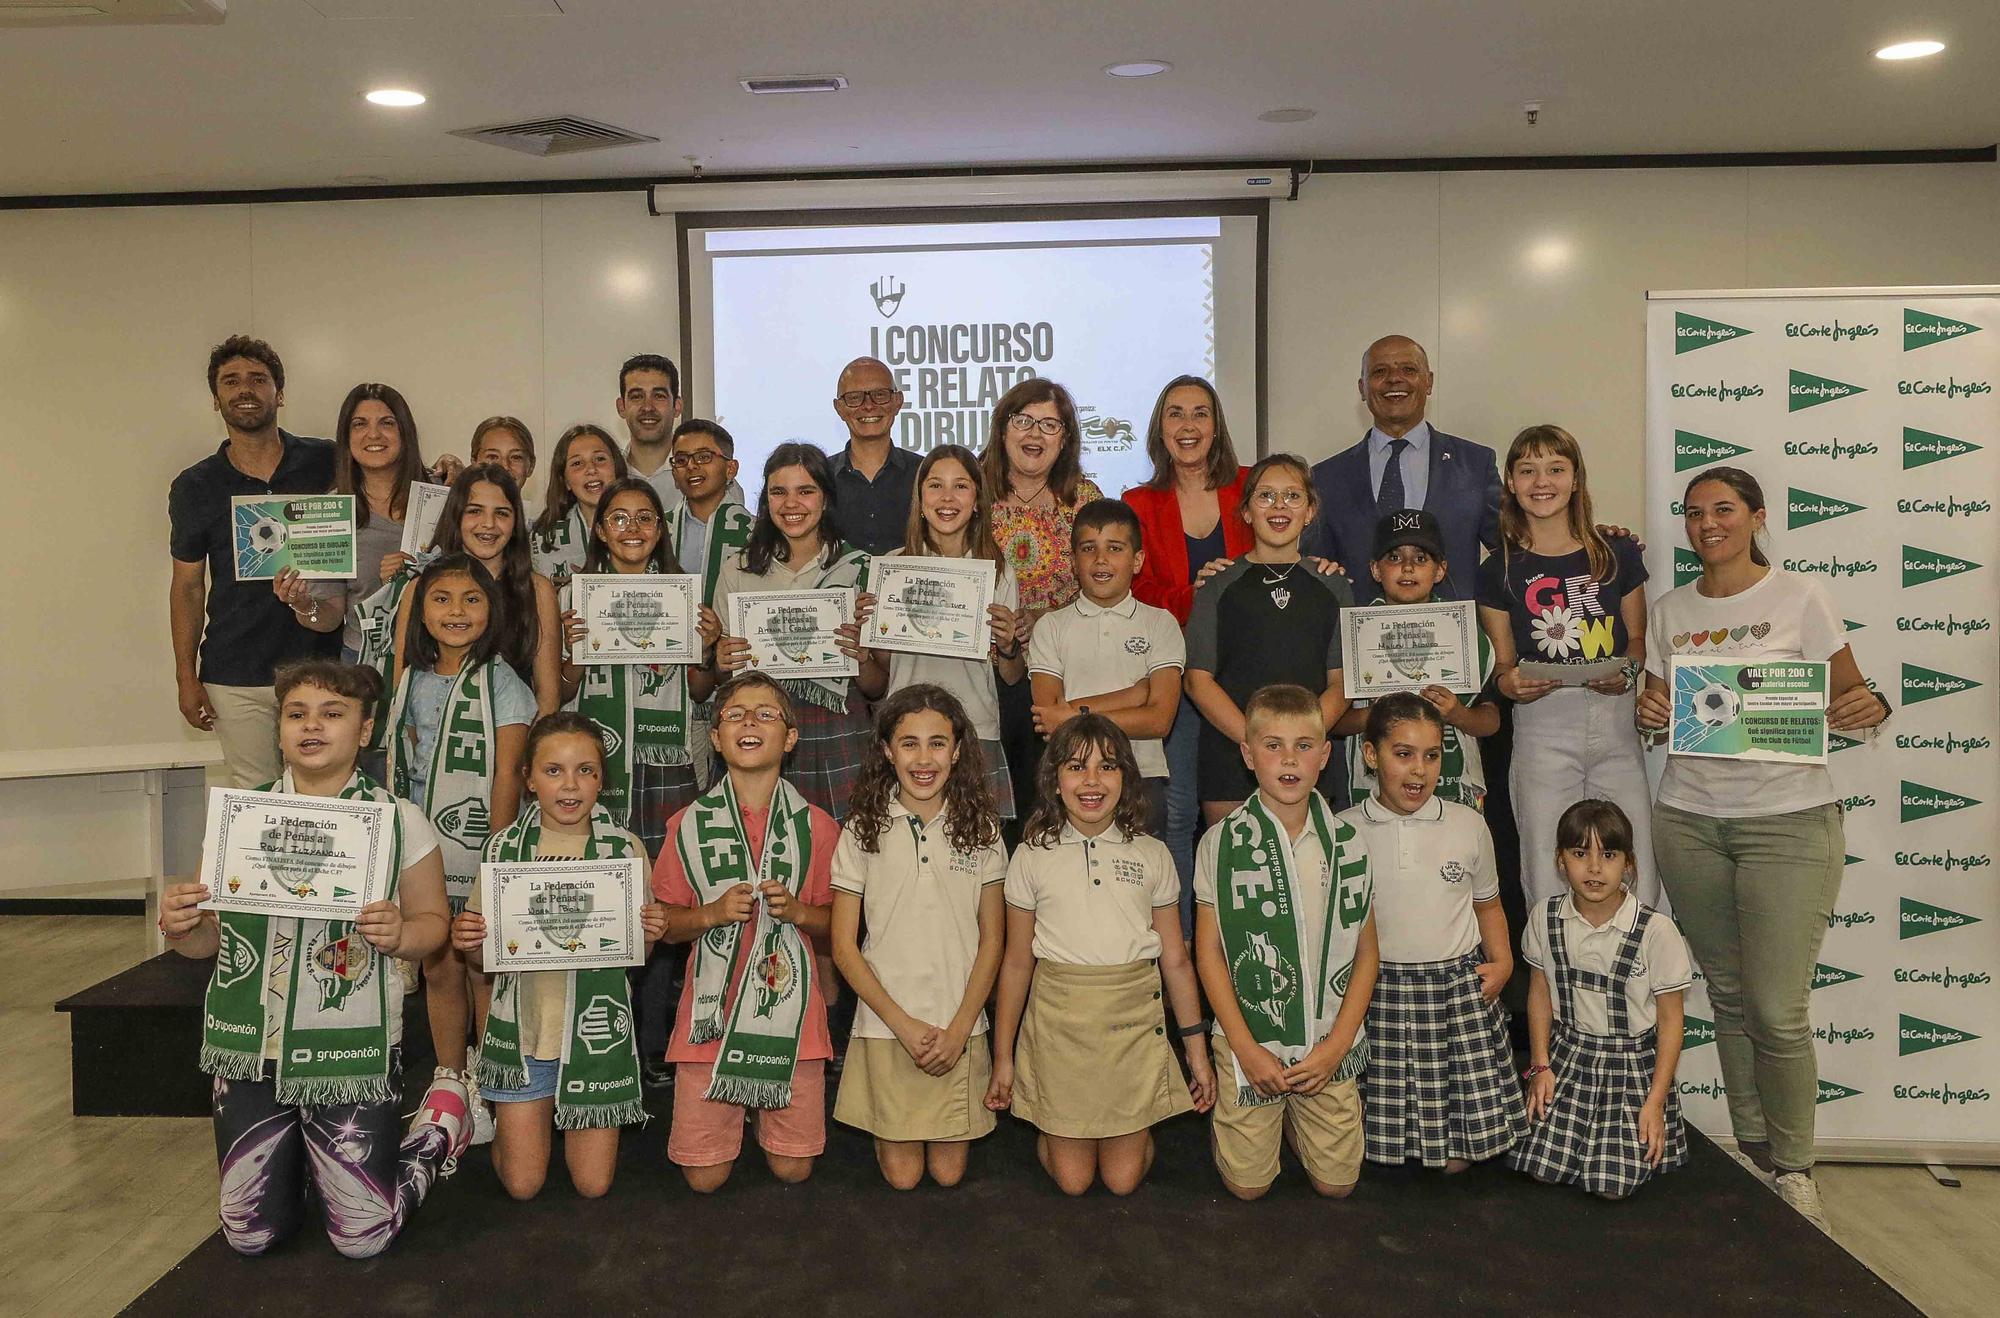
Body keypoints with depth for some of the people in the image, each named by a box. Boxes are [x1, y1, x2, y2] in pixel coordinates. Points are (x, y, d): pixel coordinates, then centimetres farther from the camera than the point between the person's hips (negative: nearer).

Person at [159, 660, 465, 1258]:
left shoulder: (399, 820, -4)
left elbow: (431, 921, 0)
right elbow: (210, 938, 8)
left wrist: (399, 934, -22)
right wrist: (178, 928, -14)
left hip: (350, 1051, -3)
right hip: (250, 1049, 3)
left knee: (363, 1238, -1)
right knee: (249, 1235, 8)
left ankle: (440, 1122, 25)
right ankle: (295, 1152, 40)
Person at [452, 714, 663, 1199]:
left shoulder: (625, 848, -4)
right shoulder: (504, 847, -2)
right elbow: (483, 959, 6)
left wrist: (650, 933, -17)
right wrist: (467, 942, -16)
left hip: (597, 1028, 0)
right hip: (523, 1026, 1)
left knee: (593, 1184, 6)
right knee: (521, 1184, 6)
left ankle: (573, 1116, 36)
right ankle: (512, 1120, 37)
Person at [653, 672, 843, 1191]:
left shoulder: (816, 827, 1)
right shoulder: (691, 825, 0)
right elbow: (664, 924, 5)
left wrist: (798, 911, -13)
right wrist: (712, 913, -13)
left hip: (789, 1007, 0)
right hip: (712, 1010, 0)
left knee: (793, 1169, 6)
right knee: (704, 1177, 3)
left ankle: (763, 1110, 36)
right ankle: (735, 1112, 33)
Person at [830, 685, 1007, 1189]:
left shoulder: (980, 829, 0)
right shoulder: (864, 831, -5)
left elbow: (992, 939, 3)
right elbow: (844, 947, -4)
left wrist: (959, 1027, -8)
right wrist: (903, 1024, -11)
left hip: (960, 1028, 1)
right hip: (887, 1026, -1)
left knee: (949, 1171, 7)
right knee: (902, 1174, 4)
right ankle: (881, 1129, 35)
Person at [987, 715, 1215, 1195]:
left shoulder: (1151, 855, 3)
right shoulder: (1033, 857, 0)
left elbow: (1176, 960, 6)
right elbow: (1017, 962, 4)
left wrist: (1198, 1051, 7)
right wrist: (1003, 1057, 6)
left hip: (1134, 1019, 1)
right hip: (1059, 1020, 0)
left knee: (1123, 1179, 4)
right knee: (1072, 1179, 5)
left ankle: (1138, 1130, 35)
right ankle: (1047, 1128, 35)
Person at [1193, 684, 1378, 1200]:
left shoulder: (1347, 844, -2)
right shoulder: (1222, 844, -8)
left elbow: (1366, 954, 2)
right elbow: (1209, 952, -5)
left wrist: (1336, 1044, -8)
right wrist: (1246, 1048, -10)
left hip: (1329, 1045, 2)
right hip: (1250, 1040, -1)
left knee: (1337, 1181, 4)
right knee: (1247, 1183, 1)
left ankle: (1294, 1113, 31)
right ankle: (1273, 1113, 30)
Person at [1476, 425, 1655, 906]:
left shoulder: (1619, 554, 9)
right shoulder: (1499, 572, 6)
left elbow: (1638, 638, 16)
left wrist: (1626, 669, -5)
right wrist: (1510, 682, -11)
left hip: (1617, 724, 1)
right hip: (1542, 727, -1)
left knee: (1636, 879, 0)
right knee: (1550, 887, -2)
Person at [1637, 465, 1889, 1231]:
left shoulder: (1799, 598, -1)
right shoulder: (1670, 613, 9)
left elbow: (1848, 698, 1)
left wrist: (1869, 710, -21)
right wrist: (1649, 714, -7)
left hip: (1788, 821, -3)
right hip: (1689, 821, 4)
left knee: (1778, 1011, -6)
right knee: (1729, 998, 10)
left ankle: (1794, 1171, 14)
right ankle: (1750, 1151, 25)